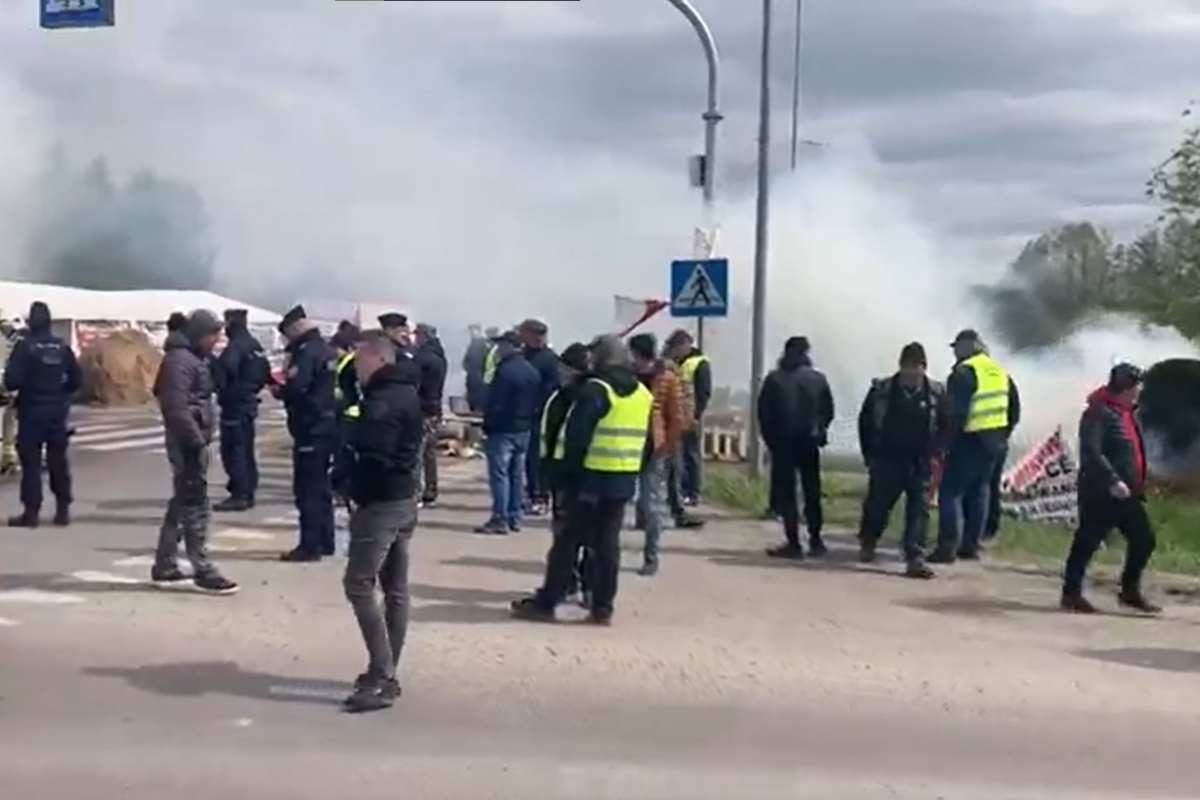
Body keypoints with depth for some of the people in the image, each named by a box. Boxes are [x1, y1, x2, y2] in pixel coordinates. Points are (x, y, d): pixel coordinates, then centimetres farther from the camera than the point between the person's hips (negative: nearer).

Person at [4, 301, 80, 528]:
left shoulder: (24, 346, -12)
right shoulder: (62, 347, 3)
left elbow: (12, 380, -17)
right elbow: (76, 380, 5)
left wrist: (19, 386, 4)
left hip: (32, 411, -4)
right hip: (57, 412, 4)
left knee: (31, 463, 0)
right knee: (58, 462, 11)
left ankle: (31, 512, -1)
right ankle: (63, 511, 14)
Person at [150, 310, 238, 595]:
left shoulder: (194, 357, 18)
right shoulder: (180, 360, -15)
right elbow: (177, 408, -23)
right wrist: (196, 441, -24)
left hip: (192, 440, 10)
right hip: (187, 442, -10)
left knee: (182, 502, 15)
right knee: (195, 505, -8)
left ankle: (164, 566, 22)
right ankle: (203, 571, -5)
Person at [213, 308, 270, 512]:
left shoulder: (236, 345, -16)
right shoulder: (255, 346, 13)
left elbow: (227, 367, -31)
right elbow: (266, 370, 21)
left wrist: (221, 387, -17)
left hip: (234, 404, -10)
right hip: (249, 402, 10)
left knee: (233, 450, -7)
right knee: (246, 449, 14)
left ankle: (238, 494, -8)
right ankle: (248, 492, 19)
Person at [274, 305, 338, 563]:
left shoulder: (306, 353, -15)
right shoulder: (327, 352, 13)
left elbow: (295, 389, -25)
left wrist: (279, 391, -5)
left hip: (310, 429, -9)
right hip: (329, 425, 9)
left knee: (307, 489, -5)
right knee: (322, 486, 16)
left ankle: (310, 546, -4)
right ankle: (325, 541, 22)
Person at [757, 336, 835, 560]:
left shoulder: (774, 379, -5)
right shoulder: (818, 379, 0)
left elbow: (763, 413, -4)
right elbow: (828, 411, 1)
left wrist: (770, 439, 7)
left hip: (782, 443, -2)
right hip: (809, 443, 2)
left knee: (786, 493, 1)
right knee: (812, 492, 13)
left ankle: (793, 543, -2)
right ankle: (815, 540, 16)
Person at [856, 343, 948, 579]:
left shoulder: (936, 393, -1)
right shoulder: (882, 390, -4)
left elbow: (945, 427, 5)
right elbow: (865, 422, 4)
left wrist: (933, 454, -5)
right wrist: (870, 456, 2)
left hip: (920, 464, 0)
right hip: (886, 461, 0)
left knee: (919, 510, -6)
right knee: (877, 505, 10)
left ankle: (915, 559, -6)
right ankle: (867, 543, 37)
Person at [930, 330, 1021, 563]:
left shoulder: (964, 373, -13)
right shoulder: (999, 371, 14)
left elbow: (956, 413, -19)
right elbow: (1014, 408, 19)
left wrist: (946, 443, -13)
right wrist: (1003, 435, 24)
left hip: (970, 441, -8)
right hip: (993, 443, 8)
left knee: (950, 492, -4)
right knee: (978, 492, 16)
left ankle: (948, 546, -9)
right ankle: (971, 545, 20)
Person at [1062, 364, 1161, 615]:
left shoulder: (1128, 412, 15)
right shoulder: (1098, 413, -16)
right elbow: (1091, 452, -26)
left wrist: (1139, 485, 21)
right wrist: (1112, 481, -31)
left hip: (1128, 493, 9)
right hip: (1100, 493, -9)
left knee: (1144, 539, 9)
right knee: (1087, 541, 0)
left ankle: (1130, 591, 23)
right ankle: (1071, 592, 12)